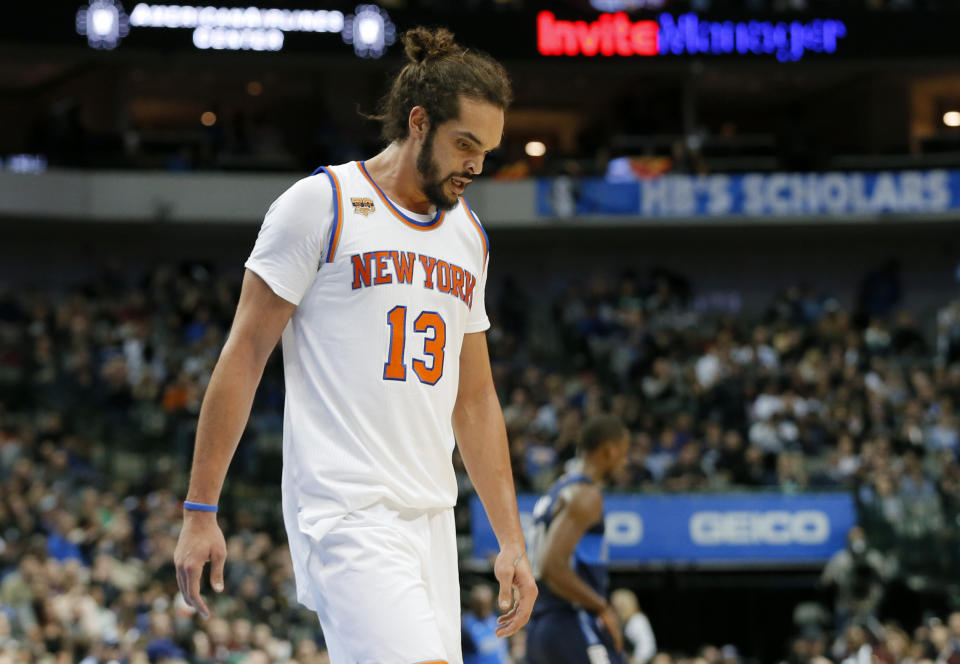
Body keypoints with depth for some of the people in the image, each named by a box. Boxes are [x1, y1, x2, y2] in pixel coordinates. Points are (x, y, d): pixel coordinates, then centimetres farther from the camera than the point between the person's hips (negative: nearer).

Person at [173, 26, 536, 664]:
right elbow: (244, 356, -4)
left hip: (433, 516, 7)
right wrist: (200, 512, -8)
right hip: (345, 511, -7)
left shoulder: (470, 235, 17)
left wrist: (512, 540, 17)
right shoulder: (322, 203, -3)